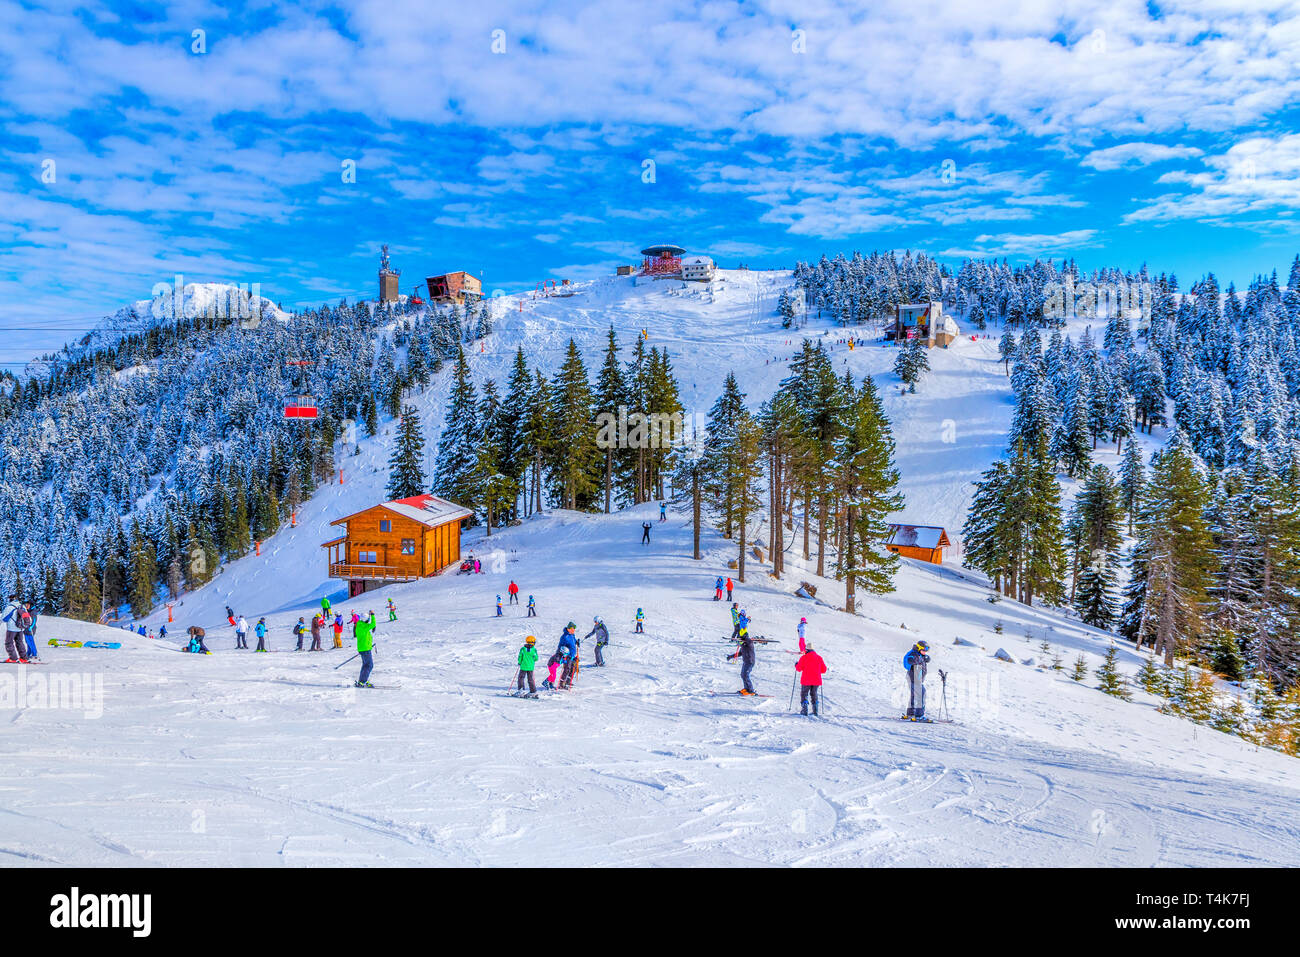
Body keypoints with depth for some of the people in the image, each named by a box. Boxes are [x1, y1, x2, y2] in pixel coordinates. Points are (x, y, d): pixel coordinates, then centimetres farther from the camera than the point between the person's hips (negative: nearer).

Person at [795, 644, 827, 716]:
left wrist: (796, 665, 17)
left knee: (804, 695, 9)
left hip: (806, 681, -4)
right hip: (816, 681, 4)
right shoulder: (819, 657, 5)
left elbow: (799, 668, -4)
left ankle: (804, 711, -1)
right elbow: (823, 670, 8)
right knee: (814, 695, 17)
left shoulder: (804, 657, -6)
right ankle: (815, 712, 11)